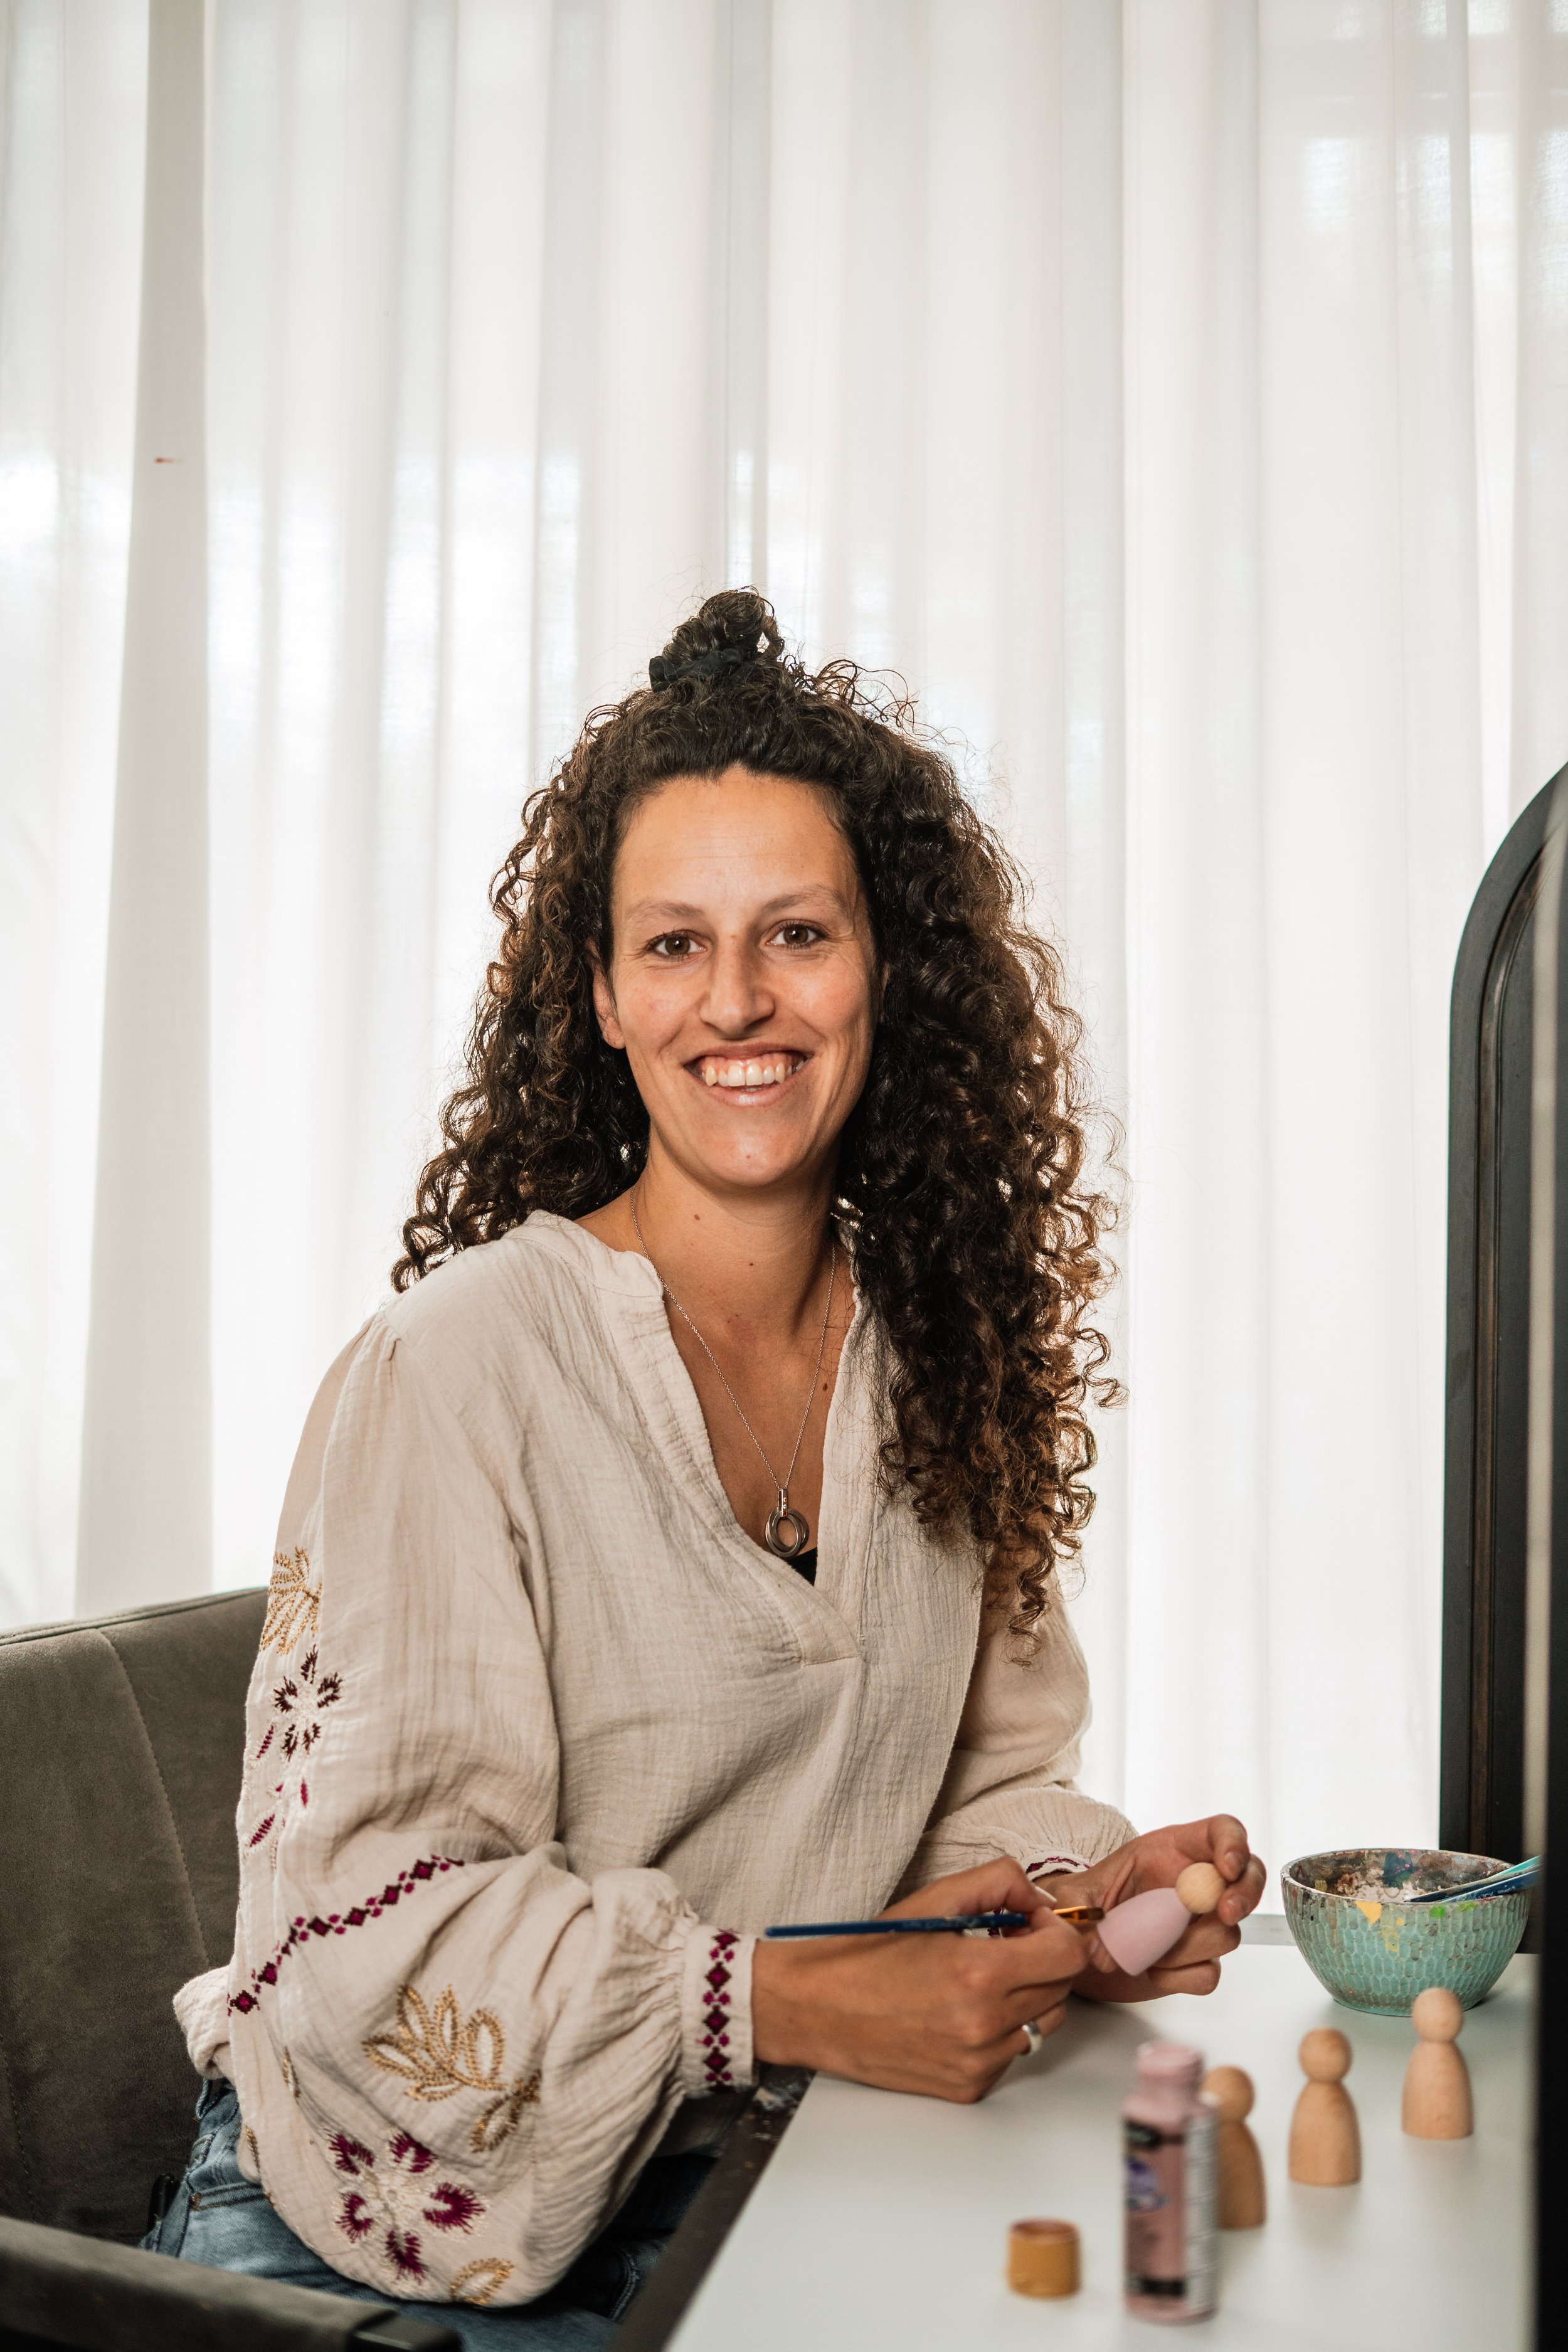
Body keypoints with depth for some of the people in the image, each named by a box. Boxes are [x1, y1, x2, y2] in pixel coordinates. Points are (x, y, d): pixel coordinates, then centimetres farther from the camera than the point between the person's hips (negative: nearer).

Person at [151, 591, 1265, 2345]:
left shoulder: (943, 1367, 2)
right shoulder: (461, 1361, -17)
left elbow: (979, 1784, 10)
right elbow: (356, 1912, -18)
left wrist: (1086, 1890, -11)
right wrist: (785, 2003, -25)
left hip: (738, 2196, 5)